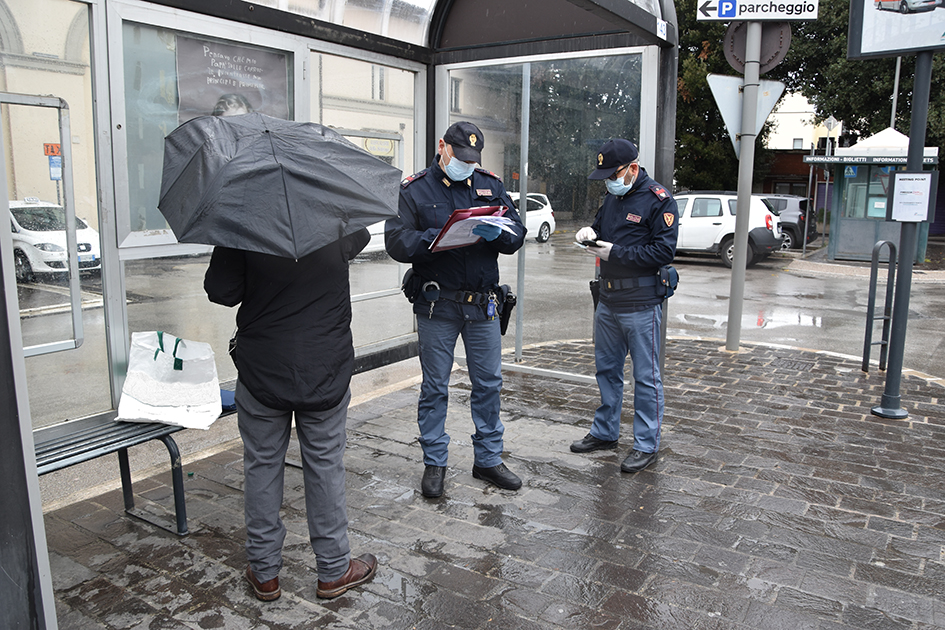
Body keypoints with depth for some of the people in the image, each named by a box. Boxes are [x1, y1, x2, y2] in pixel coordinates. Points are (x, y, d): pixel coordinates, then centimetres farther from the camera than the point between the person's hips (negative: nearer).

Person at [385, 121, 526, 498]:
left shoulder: (491, 186, 10)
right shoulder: (414, 189, 0)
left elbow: (517, 233, 4)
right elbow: (397, 241, -9)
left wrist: (497, 233, -19)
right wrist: (436, 239, -25)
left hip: (484, 304, 3)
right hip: (436, 304, -3)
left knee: (489, 383, 11)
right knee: (435, 387, 7)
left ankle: (488, 459, 26)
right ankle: (434, 463, 22)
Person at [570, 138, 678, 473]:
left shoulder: (659, 201, -11)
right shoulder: (613, 196, 13)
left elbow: (664, 251, -18)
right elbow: (601, 227, 25)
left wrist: (615, 253, -19)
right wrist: (589, 231, 1)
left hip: (641, 306, -8)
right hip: (608, 301, 8)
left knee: (646, 376, 1)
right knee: (607, 368, 17)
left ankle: (647, 445, 12)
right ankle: (605, 432, 32)